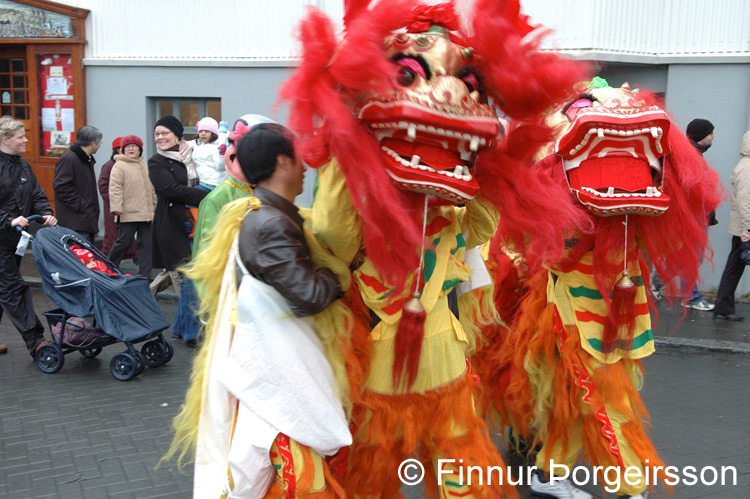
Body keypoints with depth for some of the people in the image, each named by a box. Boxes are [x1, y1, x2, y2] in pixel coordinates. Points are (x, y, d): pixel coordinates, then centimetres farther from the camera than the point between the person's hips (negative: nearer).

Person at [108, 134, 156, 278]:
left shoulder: (144, 166, 18)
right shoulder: (119, 166, -4)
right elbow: (115, 189, -11)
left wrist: (155, 206, 24)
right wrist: (116, 208, -19)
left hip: (146, 213, 7)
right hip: (128, 213, -7)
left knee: (146, 243, 5)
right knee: (124, 242, -2)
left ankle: (145, 274, 10)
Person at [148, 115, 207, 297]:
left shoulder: (191, 156, 14)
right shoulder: (156, 162, -1)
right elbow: (171, 189, -16)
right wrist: (206, 198, -21)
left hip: (195, 224, 5)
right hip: (171, 226, -5)